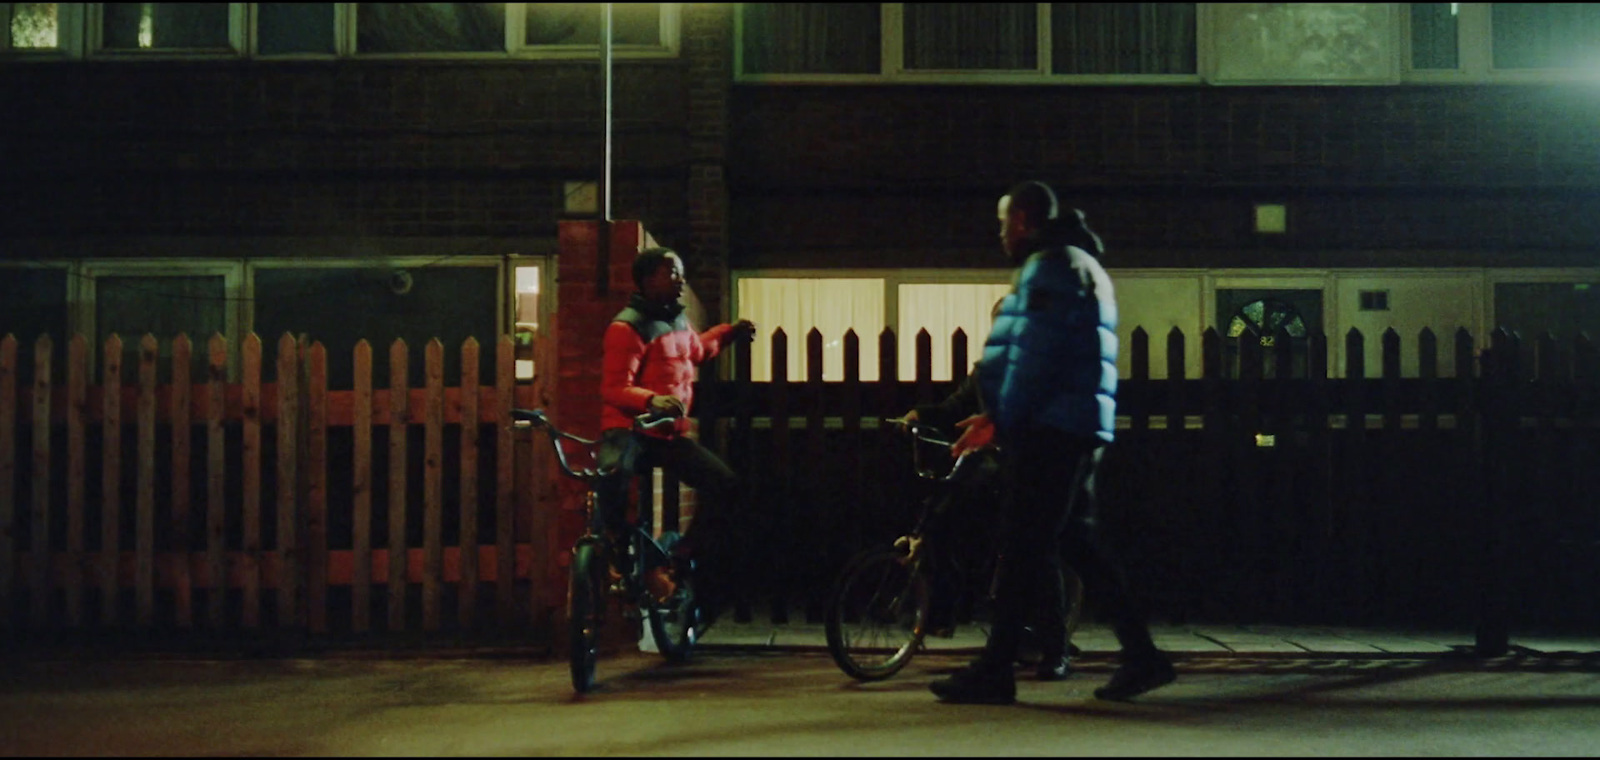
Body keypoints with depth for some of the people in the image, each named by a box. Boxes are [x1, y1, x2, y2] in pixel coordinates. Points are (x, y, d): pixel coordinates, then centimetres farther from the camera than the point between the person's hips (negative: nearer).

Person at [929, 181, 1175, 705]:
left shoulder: (1047, 267, -9)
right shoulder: (1083, 265, 24)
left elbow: (1033, 357, -17)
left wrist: (1001, 423, -10)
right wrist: (996, 418, 20)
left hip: (1050, 429, -10)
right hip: (1083, 428, 10)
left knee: (1022, 546, -8)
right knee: (1077, 541, 11)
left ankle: (995, 671, -5)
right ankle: (1141, 655, 10)